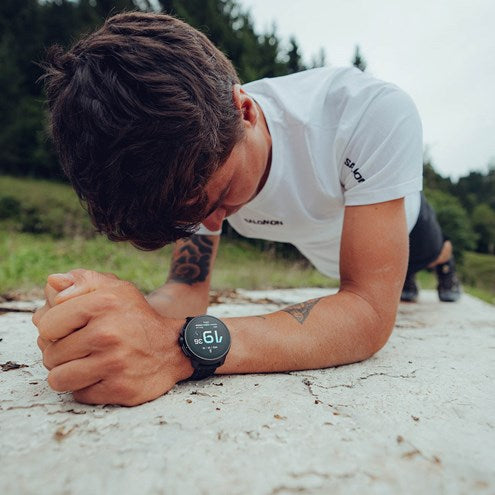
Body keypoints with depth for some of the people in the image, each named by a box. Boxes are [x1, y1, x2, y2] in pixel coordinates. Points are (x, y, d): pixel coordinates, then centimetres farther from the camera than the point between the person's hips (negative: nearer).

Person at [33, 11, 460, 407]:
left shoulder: (373, 113, -48)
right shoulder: (193, 165, -33)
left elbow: (371, 315, -52)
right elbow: (190, 288, -29)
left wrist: (185, 345, -64)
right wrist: (113, 316, -52)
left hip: (397, 219, -2)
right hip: (333, 255, 2)